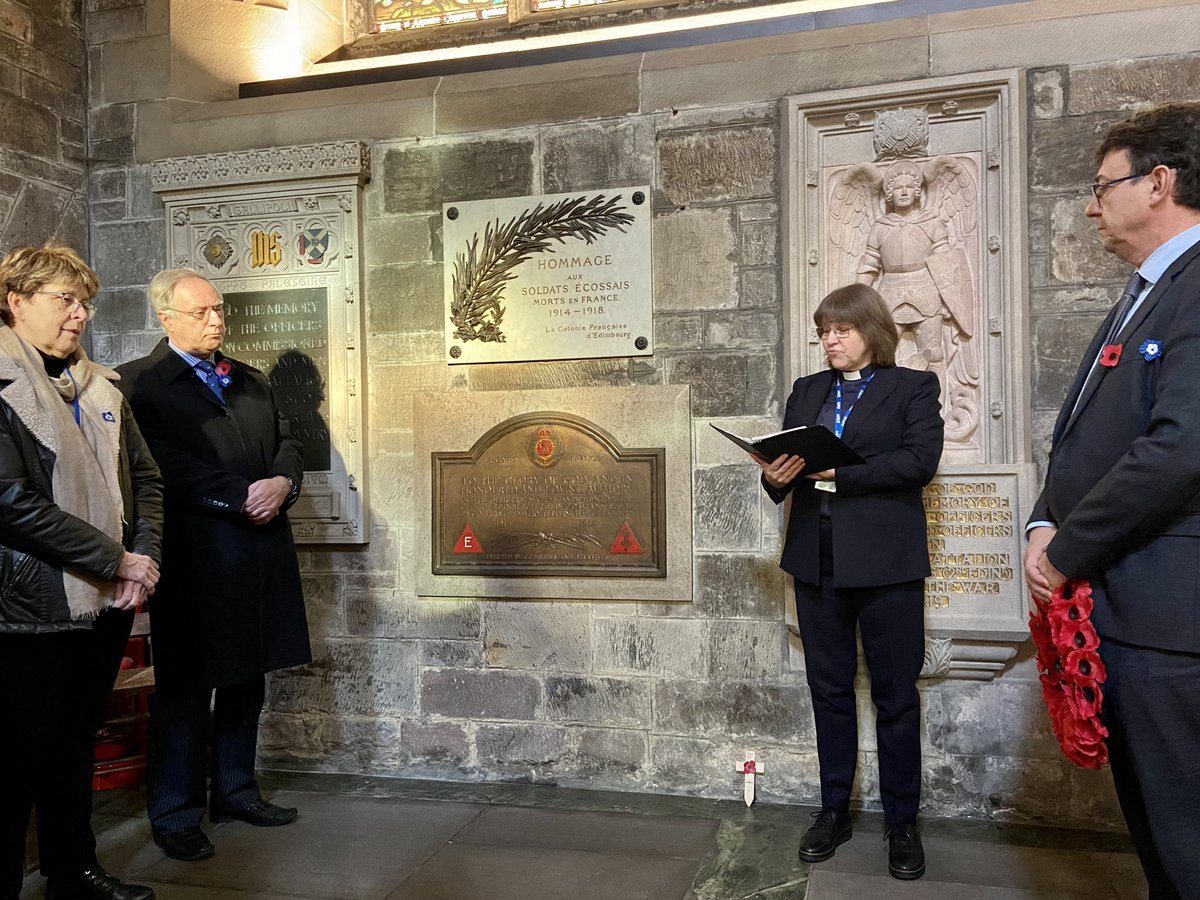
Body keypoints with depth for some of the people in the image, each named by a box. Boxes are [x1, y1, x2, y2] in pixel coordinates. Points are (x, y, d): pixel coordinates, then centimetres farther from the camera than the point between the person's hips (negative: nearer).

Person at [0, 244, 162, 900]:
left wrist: (144, 558, -3)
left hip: (108, 602, 7)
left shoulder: (101, 388, 11)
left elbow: (145, 477, 12)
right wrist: (115, 560, -17)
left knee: (77, 744, 19)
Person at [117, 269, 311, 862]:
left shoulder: (252, 381, 19)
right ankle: (175, 814, 16)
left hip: (260, 555, 6)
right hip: (195, 560, -6)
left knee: (246, 680, 15)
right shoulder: (140, 383, -3)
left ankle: (235, 790, 30)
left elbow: (287, 444, 16)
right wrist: (243, 496, -18)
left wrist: (282, 484, -6)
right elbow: (166, 465, -14)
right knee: (185, 689, 3)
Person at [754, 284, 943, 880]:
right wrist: (775, 475, -14)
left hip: (885, 563, -4)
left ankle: (902, 822, 20)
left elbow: (920, 460, -12)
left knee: (895, 695, 6)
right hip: (817, 561, 4)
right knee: (829, 691, 12)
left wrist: (838, 472, -20)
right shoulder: (806, 390, 15)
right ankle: (834, 811, 25)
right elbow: (783, 459, 10)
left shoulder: (913, 387, 3)